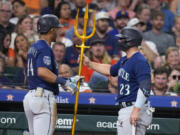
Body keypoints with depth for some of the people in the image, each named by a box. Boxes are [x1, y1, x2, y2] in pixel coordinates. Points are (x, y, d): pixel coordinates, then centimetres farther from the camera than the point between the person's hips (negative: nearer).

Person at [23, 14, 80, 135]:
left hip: (31, 95, 10)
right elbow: (42, 72, -25)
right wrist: (65, 82, -23)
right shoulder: (45, 48, -11)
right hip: (44, 97, -10)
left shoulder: (33, 47, 18)